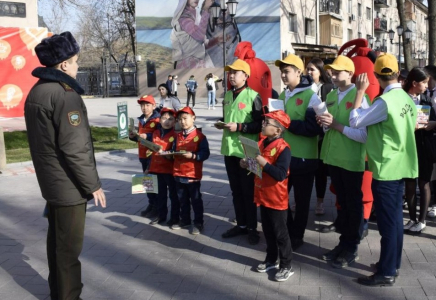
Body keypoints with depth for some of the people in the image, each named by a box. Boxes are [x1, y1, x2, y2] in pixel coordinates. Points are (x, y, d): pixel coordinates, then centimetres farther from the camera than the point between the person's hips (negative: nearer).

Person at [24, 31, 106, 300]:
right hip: (69, 184, -9)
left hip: (50, 180, 9)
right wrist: (93, 184, -15)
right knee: (69, 245, 2)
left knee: (57, 239, 20)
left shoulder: (37, 91, 10)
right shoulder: (65, 95, -20)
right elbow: (75, 148, -24)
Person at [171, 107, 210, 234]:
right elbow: (173, 151, 12)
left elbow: (205, 153, -15)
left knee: (195, 200, 6)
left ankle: (198, 223, 16)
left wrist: (193, 156, -26)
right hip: (179, 173, 6)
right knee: (182, 199, 17)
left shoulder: (199, 136, -10)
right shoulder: (178, 136, 9)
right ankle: (185, 220, 31)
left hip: (193, 174, -6)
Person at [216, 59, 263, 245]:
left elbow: (261, 124, -14)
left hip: (246, 151, -7)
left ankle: (252, 228, 16)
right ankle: (241, 224, 27)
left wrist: (239, 127, -20)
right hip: (229, 148, 7)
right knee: (235, 189, 14)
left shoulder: (253, 96, -11)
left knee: (248, 191, 4)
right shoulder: (227, 95, 11)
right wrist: (222, 124, 5)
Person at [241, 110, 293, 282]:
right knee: (267, 231, 19)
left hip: (277, 200, -8)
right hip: (263, 196, 8)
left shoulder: (283, 148, -20)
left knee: (280, 233, 4)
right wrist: (248, 164, 0)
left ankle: (286, 266, 16)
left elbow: (281, 175, -28)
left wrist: (264, 163, -33)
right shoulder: (261, 143, 5)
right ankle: (271, 260, 34)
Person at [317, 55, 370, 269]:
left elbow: (364, 135, -23)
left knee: (353, 205, 7)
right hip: (333, 158, 7)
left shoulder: (360, 97, -15)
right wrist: (324, 123, -6)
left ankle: (352, 248, 19)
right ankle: (344, 242, 31)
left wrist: (337, 125, -23)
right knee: (342, 203, 18)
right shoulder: (331, 96, 8)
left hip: (352, 160, -7)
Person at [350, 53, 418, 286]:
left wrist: (360, 91, -10)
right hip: (400, 165, 9)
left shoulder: (384, 101, -20)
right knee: (395, 218, 17)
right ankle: (393, 263, 28)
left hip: (385, 169, -9)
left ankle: (386, 273, 8)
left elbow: (355, 121, -15)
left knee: (386, 221, -1)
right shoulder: (407, 99, 7)